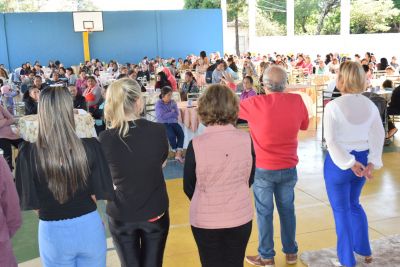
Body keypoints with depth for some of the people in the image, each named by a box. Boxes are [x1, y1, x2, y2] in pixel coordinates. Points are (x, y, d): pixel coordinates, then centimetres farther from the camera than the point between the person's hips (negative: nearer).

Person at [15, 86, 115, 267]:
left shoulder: (29, 153, -17)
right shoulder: (90, 147, -15)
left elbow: (29, 201, -7)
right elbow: (102, 192, -7)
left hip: (53, 232, 0)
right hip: (89, 227, 1)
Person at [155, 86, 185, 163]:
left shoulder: (173, 102, 10)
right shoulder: (159, 104, -3)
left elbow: (177, 114, 2)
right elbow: (160, 117, -14)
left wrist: (167, 114, -9)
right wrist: (172, 113, -5)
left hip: (173, 122, 4)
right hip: (164, 123, -4)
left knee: (181, 134, -24)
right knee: (172, 135, -29)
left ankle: (179, 154, -25)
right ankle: (176, 153, -5)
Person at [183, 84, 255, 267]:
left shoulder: (196, 144, -18)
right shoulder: (246, 140, -11)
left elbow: (188, 187, -5)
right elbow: (249, 179, 3)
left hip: (206, 220, -2)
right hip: (240, 217, 2)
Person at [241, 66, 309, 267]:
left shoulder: (255, 103, -17)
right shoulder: (297, 100, -7)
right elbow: (304, 125, 9)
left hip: (264, 169, -3)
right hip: (289, 167, 3)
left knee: (264, 213, 9)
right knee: (287, 210, 17)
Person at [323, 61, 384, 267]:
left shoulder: (333, 106, -17)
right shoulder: (370, 105, -1)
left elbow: (331, 140, -22)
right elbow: (379, 135, -3)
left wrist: (349, 163, -20)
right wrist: (372, 162, -6)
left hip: (338, 161, -5)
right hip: (361, 159, 6)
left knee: (341, 210, 9)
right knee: (354, 204, 25)